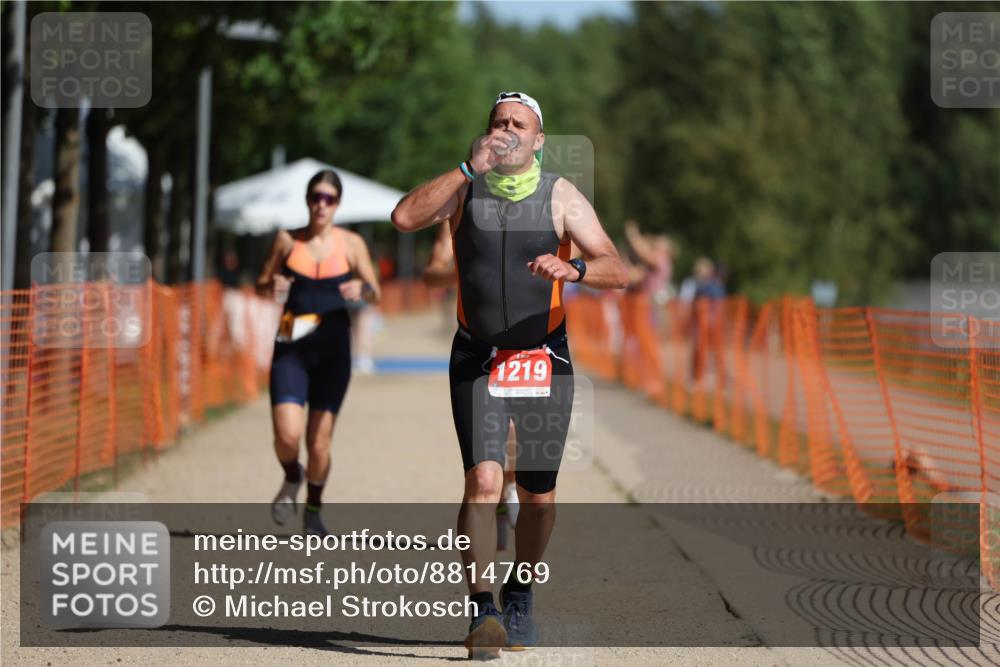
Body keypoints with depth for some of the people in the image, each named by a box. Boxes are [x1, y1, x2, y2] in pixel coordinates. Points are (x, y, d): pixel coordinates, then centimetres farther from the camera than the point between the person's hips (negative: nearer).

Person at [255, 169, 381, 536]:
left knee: (319, 442, 1)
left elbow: (376, 294, 6)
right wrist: (272, 287, -11)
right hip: (291, 346, 0)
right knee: (287, 435, -15)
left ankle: (313, 509, 25)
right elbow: (261, 284, 13)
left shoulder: (351, 244, 3)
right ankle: (292, 479, 19)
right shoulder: (287, 241, 5)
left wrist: (362, 289, -17)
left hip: (332, 347, 0)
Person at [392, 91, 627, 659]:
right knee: (484, 480, -18)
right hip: (477, 358, -1)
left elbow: (617, 272, -11)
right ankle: (482, 611, -19)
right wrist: (470, 168, -20)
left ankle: (521, 594, 32)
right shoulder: (464, 188, -1)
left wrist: (572, 268, -32)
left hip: (544, 357, 1)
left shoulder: (561, 197, -3)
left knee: (538, 495, 9)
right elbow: (405, 218, -19)